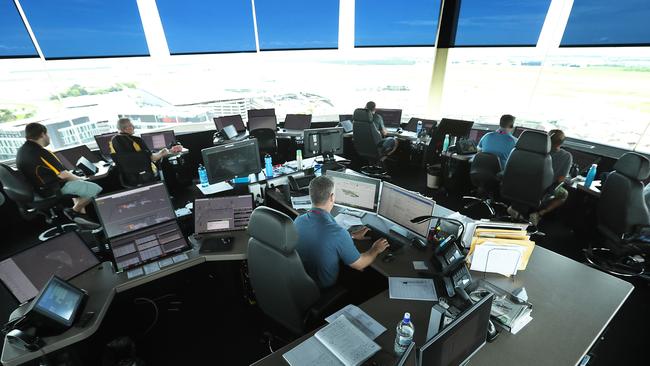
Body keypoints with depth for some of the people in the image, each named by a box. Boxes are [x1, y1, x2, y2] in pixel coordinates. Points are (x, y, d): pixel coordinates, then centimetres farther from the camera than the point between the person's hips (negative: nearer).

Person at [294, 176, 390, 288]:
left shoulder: (298, 221, -15)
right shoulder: (337, 233, -35)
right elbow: (359, 265, -18)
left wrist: (352, 235, 11)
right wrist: (375, 250, 1)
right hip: (325, 287, -5)